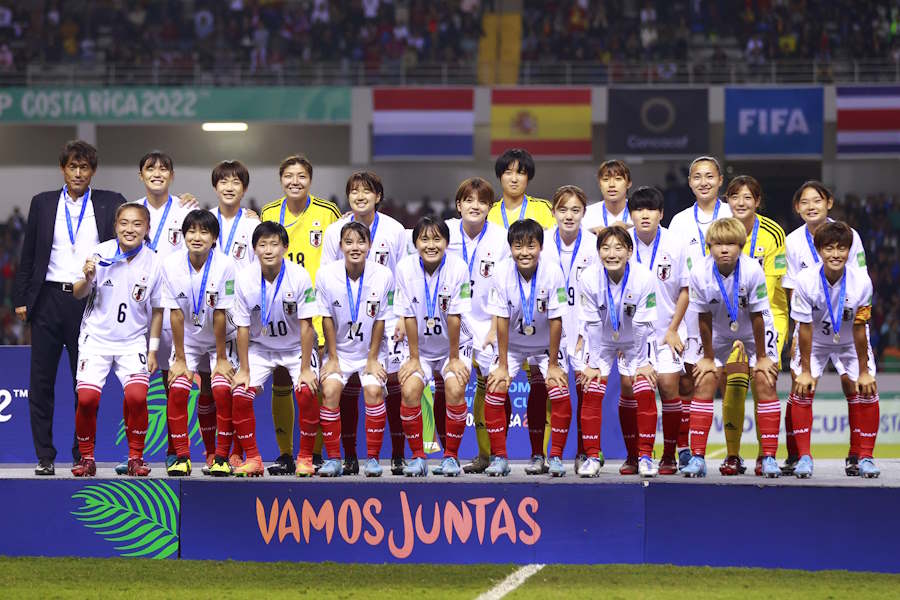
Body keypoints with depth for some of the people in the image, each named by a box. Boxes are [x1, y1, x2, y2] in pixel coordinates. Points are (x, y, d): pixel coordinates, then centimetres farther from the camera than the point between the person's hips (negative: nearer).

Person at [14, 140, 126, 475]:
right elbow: (28, 255, 11)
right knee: (41, 383, 1)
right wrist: (21, 299, 6)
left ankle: (83, 457, 11)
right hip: (48, 300, 1)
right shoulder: (43, 204, 10)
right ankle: (45, 457, 6)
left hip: (89, 302, -1)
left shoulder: (110, 204, 7)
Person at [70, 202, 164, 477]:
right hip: (96, 338, 0)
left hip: (133, 341, 0)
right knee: (87, 398, -14)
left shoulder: (153, 263, -4)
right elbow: (78, 294, -2)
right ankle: (86, 458, 6)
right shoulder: (101, 253, -7)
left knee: (137, 396, -19)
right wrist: (88, 277, -23)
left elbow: (157, 309, 5)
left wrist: (153, 349, 3)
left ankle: (135, 458, -1)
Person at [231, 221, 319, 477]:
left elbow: (306, 325, -17)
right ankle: (252, 459, 0)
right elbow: (243, 327, -9)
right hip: (259, 347, 2)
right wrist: (244, 369, -10)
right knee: (239, 394, -16)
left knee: (307, 393, -24)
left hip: (296, 346, -2)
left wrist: (305, 369, -19)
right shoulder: (245, 279, -17)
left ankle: (305, 457, -6)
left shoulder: (299, 277, -21)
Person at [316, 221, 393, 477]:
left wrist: (372, 359, -5)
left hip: (370, 352, -1)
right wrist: (333, 358, -5)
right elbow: (327, 318, -6)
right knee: (330, 390, -20)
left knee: (374, 390, -21)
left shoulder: (383, 275, -15)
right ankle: (333, 459, -9)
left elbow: (380, 320, -7)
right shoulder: (326, 274, -14)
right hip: (339, 350, 1)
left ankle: (373, 457, -8)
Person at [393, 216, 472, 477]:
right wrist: (414, 358, -9)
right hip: (421, 347, 1)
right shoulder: (405, 268, -14)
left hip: (454, 345, -1)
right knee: (409, 390, -21)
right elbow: (409, 317, -11)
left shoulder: (458, 268, -18)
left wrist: (454, 359, -12)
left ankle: (451, 456, -6)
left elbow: (454, 317, -15)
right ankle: (417, 457, -5)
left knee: (455, 389, -24)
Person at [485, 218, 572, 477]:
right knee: (495, 391, -13)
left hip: (547, 343, -1)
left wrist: (553, 365, -14)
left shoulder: (552, 273, -24)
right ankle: (499, 457, 0)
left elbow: (555, 321, -18)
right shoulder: (503, 274, -21)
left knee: (560, 394, -16)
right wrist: (502, 365, -14)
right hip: (512, 343, 1)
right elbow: (502, 320, -15)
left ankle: (556, 456, -1)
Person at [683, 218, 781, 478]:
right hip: (718, 332, 2)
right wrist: (708, 356, -7)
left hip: (755, 330, -2)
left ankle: (769, 457, -7)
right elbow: (703, 318, -14)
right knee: (704, 382, -9)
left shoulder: (752, 271, -31)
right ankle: (697, 457, -6)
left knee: (765, 382, -13)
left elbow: (757, 317, -21)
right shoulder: (700, 273, -26)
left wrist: (761, 357, -13)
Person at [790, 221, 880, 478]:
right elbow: (805, 328, -21)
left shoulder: (861, 282, -29)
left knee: (868, 390, -10)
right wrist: (805, 370, -17)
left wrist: (864, 371, -15)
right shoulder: (805, 282, -30)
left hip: (850, 343, 1)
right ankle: (804, 457, -4)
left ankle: (865, 457, 3)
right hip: (814, 341, 0)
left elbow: (859, 329, -21)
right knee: (802, 388, -14)